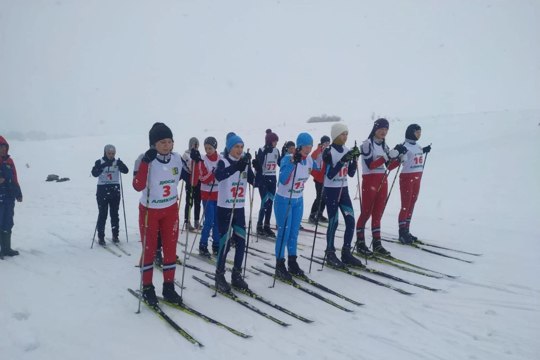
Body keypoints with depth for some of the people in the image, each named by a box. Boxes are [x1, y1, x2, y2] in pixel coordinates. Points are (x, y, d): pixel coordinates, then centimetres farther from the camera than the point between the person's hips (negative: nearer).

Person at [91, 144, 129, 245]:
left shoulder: (117, 162, 3)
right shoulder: (99, 162, -1)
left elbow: (126, 171, -13)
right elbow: (94, 173, -15)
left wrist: (120, 164, -32)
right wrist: (103, 166, -28)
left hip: (115, 190, 2)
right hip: (102, 190, -2)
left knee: (114, 214, 7)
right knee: (102, 214, -1)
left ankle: (115, 235, 16)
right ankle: (101, 237, 6)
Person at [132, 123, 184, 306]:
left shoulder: (177, 159, -6)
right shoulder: (145, 159, -18)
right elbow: (138, 186, -30)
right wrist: (146, 162, -39)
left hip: (171, 209, 4)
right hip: (149, 210, -4)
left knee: (170, 249, 8)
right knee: (149, 250, 7)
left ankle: (169, 287, 22)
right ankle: (147, 288, 23)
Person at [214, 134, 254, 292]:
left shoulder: (245, 162, 6)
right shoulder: (223, 161, -9)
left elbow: (254, 181, 0)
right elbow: (219, 176, -31)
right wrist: (237, 166, -42)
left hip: (239, 208, 5)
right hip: (224, 208, -5)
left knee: (241, 242, 6)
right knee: (225, 243, -5)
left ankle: (236, 275, 19)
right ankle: (219, 276, 11)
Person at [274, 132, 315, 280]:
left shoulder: (309, 160, -3)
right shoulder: (288, 158, -22)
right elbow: (282, 180, -36)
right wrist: (293, 162, -44)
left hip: (299, 201, 6)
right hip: (284, 200, -6)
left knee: (294, 233, 13)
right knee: (284, 233, -2)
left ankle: (292, 262, 26)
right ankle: (280, 265, 10)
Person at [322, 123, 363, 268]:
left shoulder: (347, 150, 7)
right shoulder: (329, 152, -12)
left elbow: (351, 173, 7)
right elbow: (329, 175, -18)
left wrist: (354, 159, -7)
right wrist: (342, 161, -25)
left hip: (343, 190, 6)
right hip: (331, 190, -6)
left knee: (351, 221, 3)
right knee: (333, 223, -3)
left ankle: (346, 253, 15)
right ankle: (330, 254, 9)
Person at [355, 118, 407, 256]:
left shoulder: (384, 146, 13)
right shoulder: (367, 144, -8)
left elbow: (389, 167, 12)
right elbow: (370, 165, -18)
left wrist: (400, 157, -2)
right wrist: (388, 156, -23)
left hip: (383, 182, 7)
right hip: (369, 181, -7)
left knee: (378, 214, 9)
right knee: (366, 213, -2)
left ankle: (377, 244, 14)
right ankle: (360, 243, 6)